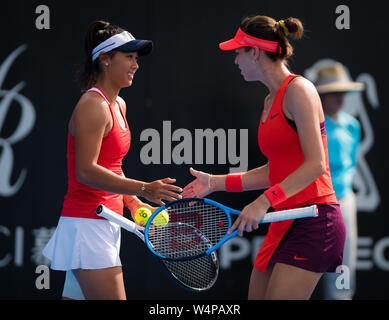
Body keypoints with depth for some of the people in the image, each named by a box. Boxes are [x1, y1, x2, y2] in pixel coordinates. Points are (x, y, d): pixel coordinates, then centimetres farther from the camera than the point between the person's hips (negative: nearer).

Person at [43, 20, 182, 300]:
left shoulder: (119, 106, 15)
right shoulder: (93, 106, -14)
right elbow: (86, 172, -23)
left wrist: (133, 203, 11)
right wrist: (143, 189, -27)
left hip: (105, 222, 10)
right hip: (87, 223, -9)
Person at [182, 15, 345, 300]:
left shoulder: (298, 89, -11)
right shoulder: (271, 100, 17)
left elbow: (316, 164, -19)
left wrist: (264, 202, -24)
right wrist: (216, 183, 18)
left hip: (313, 222, -9)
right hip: (285, 223, 9)